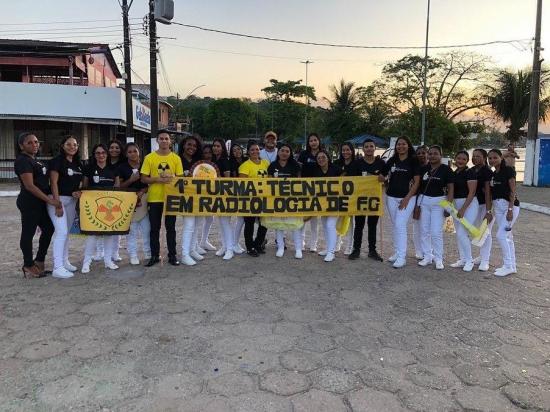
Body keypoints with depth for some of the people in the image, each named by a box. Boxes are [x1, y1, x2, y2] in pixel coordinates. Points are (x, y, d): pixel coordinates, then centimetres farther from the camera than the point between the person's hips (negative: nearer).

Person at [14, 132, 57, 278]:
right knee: (28, 233, 2)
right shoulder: (22, 161, -13)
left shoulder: (35, 160, 14)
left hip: (40, 202, 9)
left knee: (49, 228, 13)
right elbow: (29, 185, -21)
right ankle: (29, 266, 15)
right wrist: (49, 200, -21)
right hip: (29, 203, -9)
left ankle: (39, 260, 25)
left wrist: (50, 198, 12)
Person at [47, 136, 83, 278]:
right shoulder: (57, 161, -9)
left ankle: (64, 261, 24)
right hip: (58, 199, -7)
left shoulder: (78, 163, 12)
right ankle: (57, 268, -14)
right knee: (61, 231, -15)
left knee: (66, 232, 14)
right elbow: (54, 183, -14)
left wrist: (79, 192, -5)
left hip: (72, 200, 7)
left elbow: (80, 182, 18)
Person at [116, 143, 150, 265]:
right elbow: (119, 186, 1)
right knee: (132, 230, 3)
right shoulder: (122, 167, 3)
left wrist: (141, 192, -13)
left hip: (144, 199, 1)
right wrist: (131, 180, -15)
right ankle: (133, 255, 12)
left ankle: (148, 253, 17)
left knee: (147, 228, 2)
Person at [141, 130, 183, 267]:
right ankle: (155, 255, 19)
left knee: (171, 227, 7)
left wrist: (171, 179, -16)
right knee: (154, 228, 7)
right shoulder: (149, 158, 1)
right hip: (154, 198, 0)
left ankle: (172, 255, 16)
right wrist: (158, 179, -16)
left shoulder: (176, 158, 3)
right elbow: (144, 178, -1)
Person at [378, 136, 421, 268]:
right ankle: (397, 252, 22)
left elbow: (417, 181, -7)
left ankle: (402, 257, -7)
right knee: (395, 226, 11)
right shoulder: (392, 160, 8)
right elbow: (382, 177, 17)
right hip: (391, 197, 5)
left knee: (400, 225, -12)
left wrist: (407, 198, -13)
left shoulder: (413, 161, -4)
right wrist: (383, 177, -6)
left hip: (407, 198, -5)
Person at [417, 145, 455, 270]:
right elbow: (418, 186, 10)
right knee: (425, 231, 7)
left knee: (436, 232, -6)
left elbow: (450, 189, -5)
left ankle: (438, 259, 5)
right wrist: (417, 204, 6)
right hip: (424, 201, 4)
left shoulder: (446, 169, -4)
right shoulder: (423, 169, 7)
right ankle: (427, 256, 18)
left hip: (439, 202, -4)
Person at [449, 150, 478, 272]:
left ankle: (469, 260, 4)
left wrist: (463, 209, -20)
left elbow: (472, 192, -15)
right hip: (456, 204, 7)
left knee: (462, 233, -11)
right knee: (459, 233, 10)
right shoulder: (453, 173, 10)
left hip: (469, 204, -7)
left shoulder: (470, 172, -11)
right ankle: (462, 259, 21)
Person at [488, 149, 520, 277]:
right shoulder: (493, 174, 12)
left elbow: (512, 190, -13)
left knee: (501, 235, -12)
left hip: (509, 205, -7)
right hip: (497, 206, 8)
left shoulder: (508, 170, -9)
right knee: (507, 236, 11)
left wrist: (510, 209, -19)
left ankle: (508, 266, -2)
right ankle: (512, 266, 18)